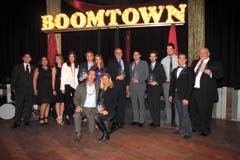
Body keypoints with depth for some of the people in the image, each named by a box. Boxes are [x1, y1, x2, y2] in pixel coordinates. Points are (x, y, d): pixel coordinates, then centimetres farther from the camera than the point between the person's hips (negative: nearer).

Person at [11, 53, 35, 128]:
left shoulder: (33, 68, 12)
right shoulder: (17, 67, 9)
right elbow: (13, 78, 5)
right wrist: (13, 88, -3)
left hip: (30, 91, 2)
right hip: (20, 90, -1)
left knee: (29, 107, 5)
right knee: (19, 107, -1)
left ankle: (27, 121, 17)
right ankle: (17, 122, 8)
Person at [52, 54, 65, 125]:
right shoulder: (54, 68, 3)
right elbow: (53, 79, 1)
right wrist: (53, 89, -5)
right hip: (57, 86, -2)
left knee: (63, 102, 3)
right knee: (58, 102, -1)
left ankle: (61, 117, 13)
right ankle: (58, 118, 7)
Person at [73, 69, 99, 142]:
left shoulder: (98, 86, 3)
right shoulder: (81, 86, 2)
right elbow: (76, 98, 2)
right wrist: (78, 106, -17)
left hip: (93, 109, 1)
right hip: (83, 108, -1)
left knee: (91, 130, 0)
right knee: (76, 115, -34)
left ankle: (90, 120, 34)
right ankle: (78, 134, -17)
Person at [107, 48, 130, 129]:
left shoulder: (125, 62, 16)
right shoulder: (111, 62, 7)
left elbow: (127, 74, 15)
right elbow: (108, 73, 0)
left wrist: (127, 85, 8)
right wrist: (116, 77, -13)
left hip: (123, 85, 3)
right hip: (114, 85, -3)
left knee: (122, 103, 2)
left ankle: (120, 121, 10)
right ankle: (114, 122, 2)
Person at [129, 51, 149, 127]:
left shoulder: (144, 63, 5)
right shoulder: (131, 64, 19)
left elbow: (146, 74, -2)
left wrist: (139, 80, -12)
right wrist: (131, 80, 3)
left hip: (140, 86, -4)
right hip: (132, 86, 5)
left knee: (141, 104, -2)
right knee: (134, 104, 7)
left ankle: (141, 121, 4)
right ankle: (135, 119, 16)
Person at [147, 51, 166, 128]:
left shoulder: (159, 65, 2)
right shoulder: (148, 66, 15)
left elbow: (164, 77, -2)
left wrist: (157, 82, -11)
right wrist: (148, 82, 4)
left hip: (156, 87, -4)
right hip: (149, 87, 5)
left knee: (156, 105, -6)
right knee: (150, 105, 4)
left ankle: (157, 122, 2)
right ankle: (153, 121, 14)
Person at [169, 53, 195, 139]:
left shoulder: (189, 70, -4)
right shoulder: (175, 70, 15)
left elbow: (190, 85, -10)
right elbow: (172, 83, 17)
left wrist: (187, 98, -16)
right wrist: (170, 94, 9)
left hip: (184, 96, -5)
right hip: (176, 95, 6)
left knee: (185, 114, -7)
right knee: (180, 114, 11)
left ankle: (188, 132, 3)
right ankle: (182, 129, 21)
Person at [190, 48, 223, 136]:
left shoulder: (215, 63, 1)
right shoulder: (195, 62, 18)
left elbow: (220, 74, -8)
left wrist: (211, 73, -24)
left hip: (205, 92, -6)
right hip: (193, 90, 6)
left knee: (205, 112, 2)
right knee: (193, 110, 15)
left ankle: (205, 130, 17)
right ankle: (195, 127, 32)